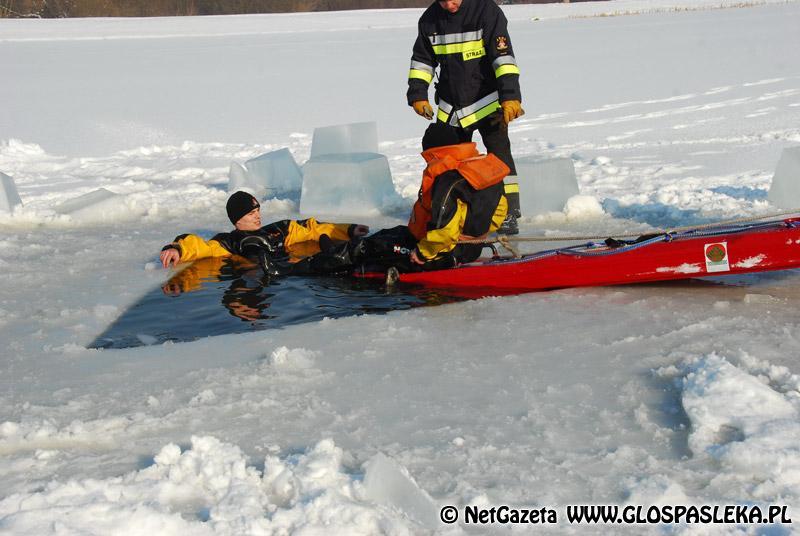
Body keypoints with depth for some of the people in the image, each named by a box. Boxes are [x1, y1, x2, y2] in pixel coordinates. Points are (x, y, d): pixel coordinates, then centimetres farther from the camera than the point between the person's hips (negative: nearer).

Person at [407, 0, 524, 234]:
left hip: (487, 101, -5)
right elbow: (422, 59, 12)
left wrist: (510, 95, -31)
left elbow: (503, 55, -23)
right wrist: (418, 94, 4)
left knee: (499, 152, -12)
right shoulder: (430, 19, -1)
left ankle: (509, 213, -6)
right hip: (450, 107, 5)